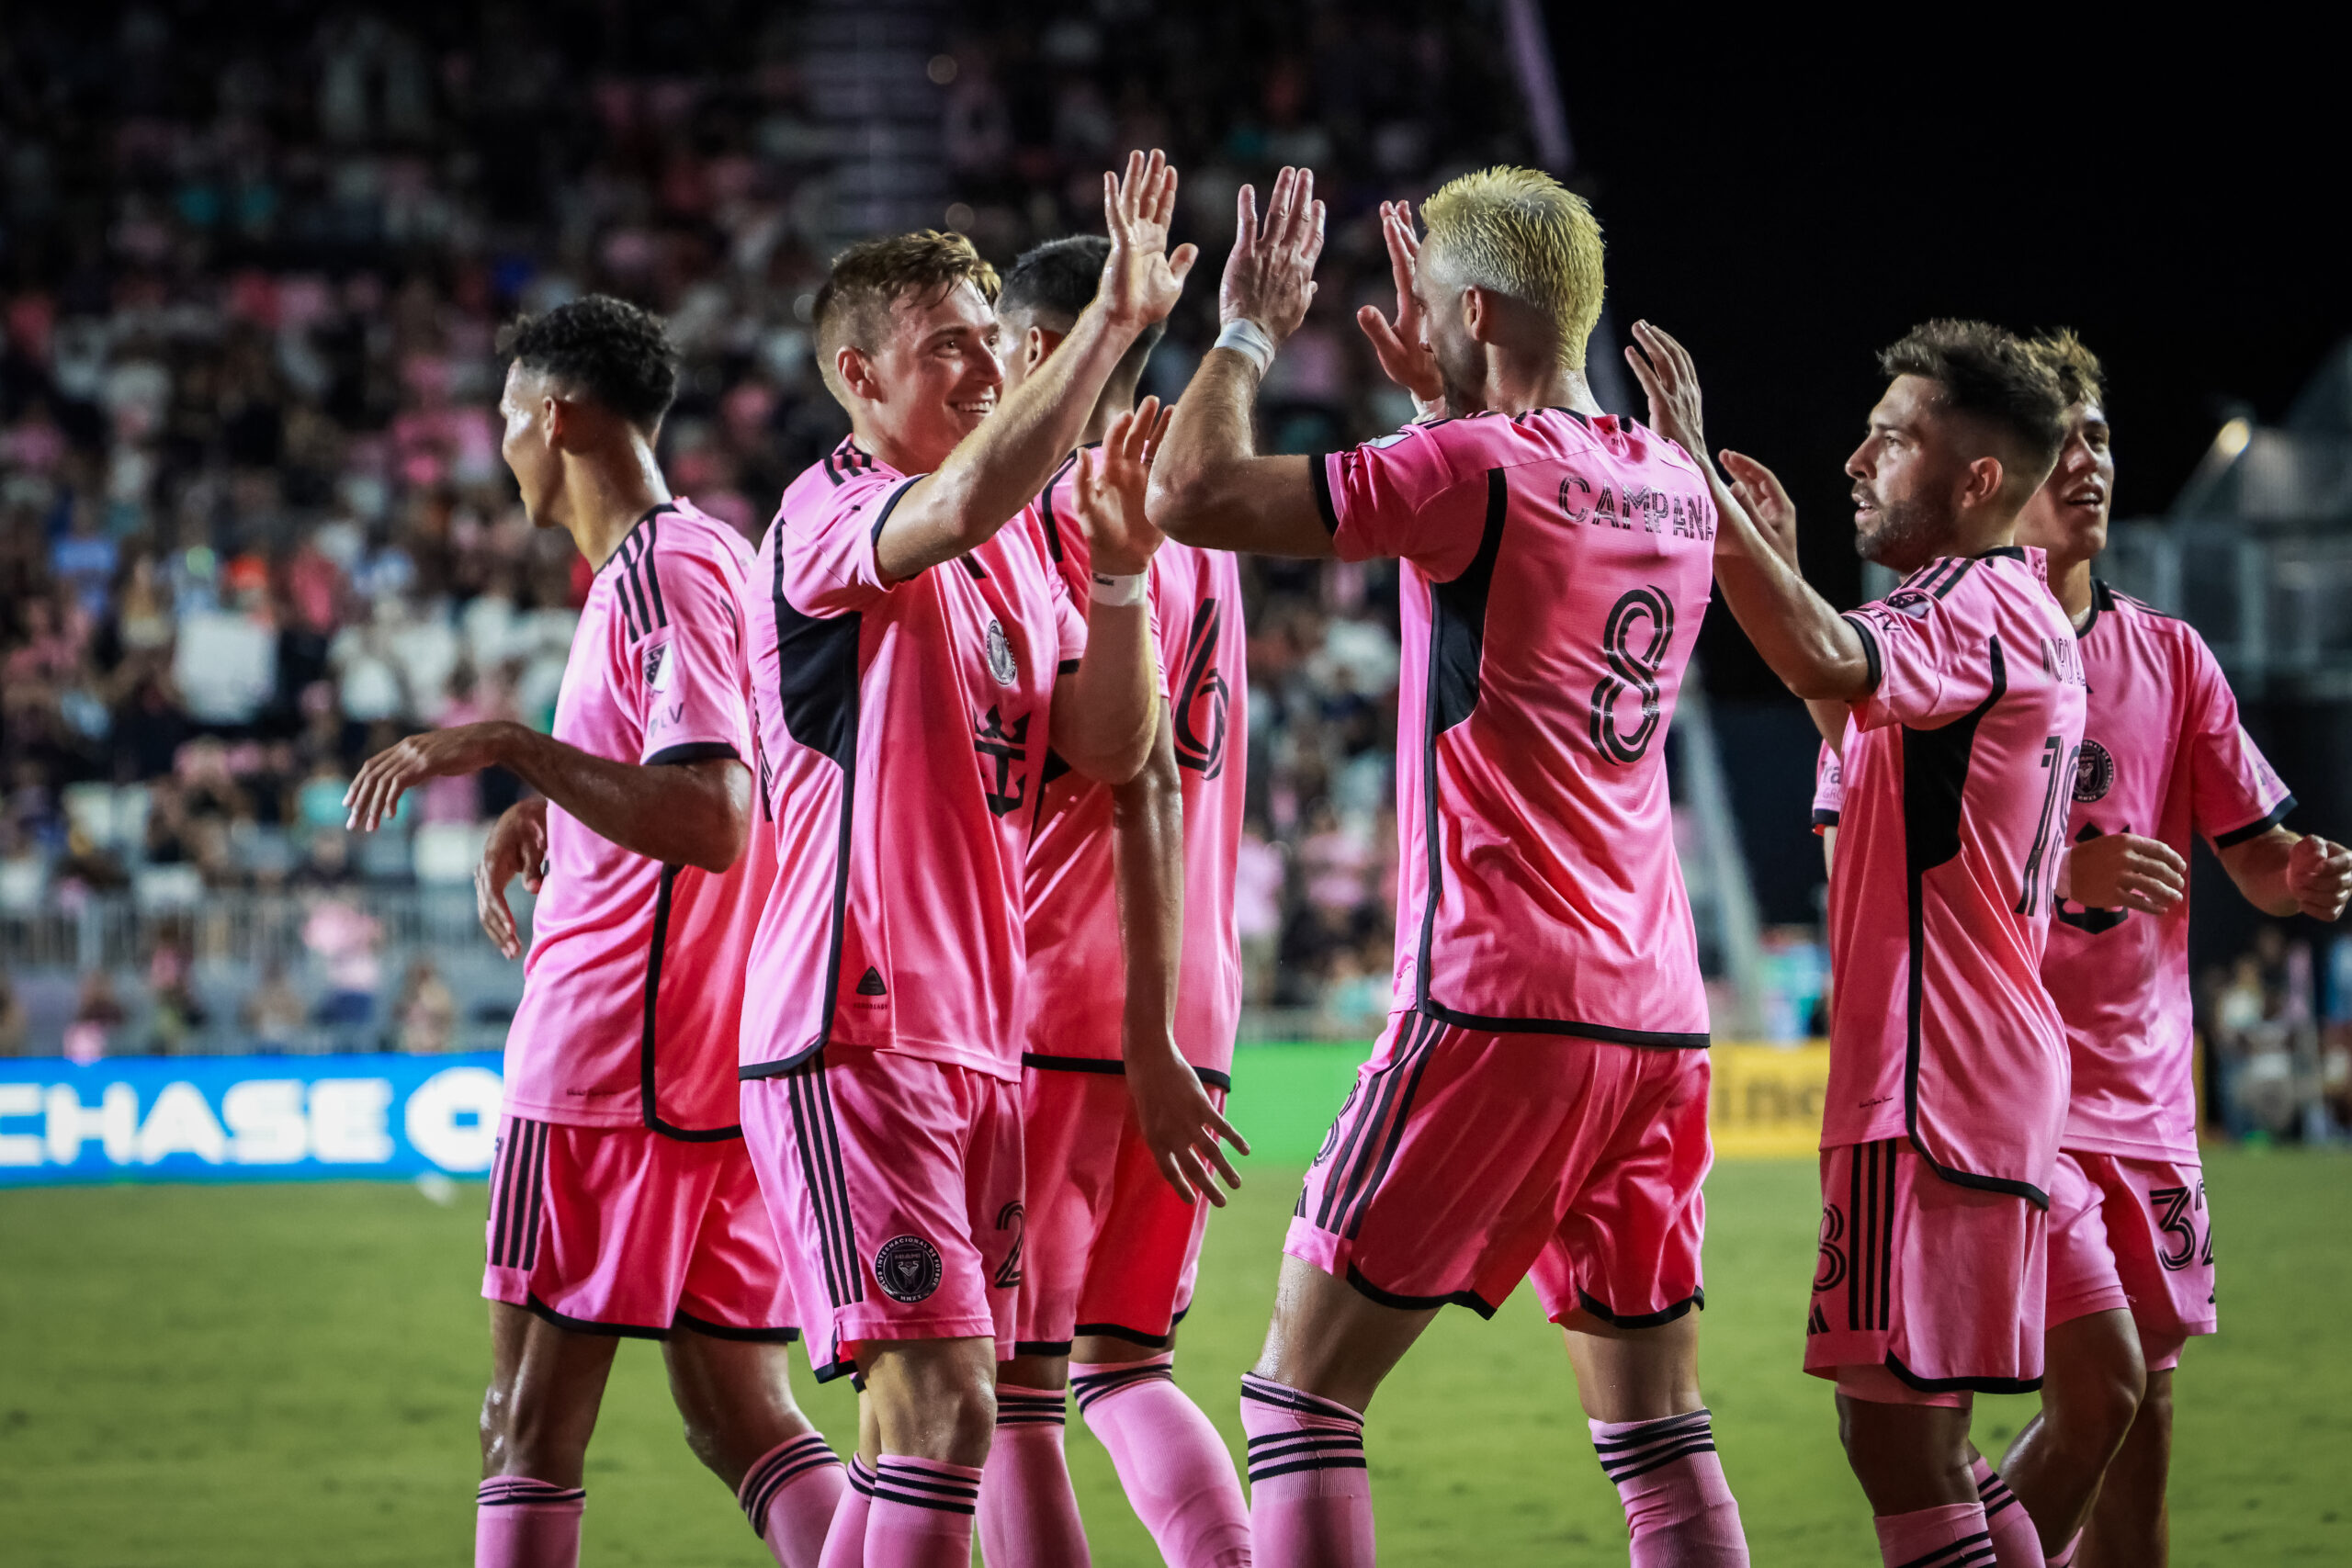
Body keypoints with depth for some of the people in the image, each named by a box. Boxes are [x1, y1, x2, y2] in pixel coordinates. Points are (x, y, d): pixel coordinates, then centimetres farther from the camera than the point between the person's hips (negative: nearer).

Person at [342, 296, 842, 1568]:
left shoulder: (664, 569, -12)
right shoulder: (709, 555, 18)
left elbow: (710, 821, -24)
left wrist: (510, 746, -21)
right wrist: (549, 803, 23)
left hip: (610, 1057, -9)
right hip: (720, 1059, 9)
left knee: (529, 1425, -4)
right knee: (740, 1421, 8)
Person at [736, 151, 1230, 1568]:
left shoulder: (1020, 548, 16)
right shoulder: (830, 515, -9)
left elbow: (1110, 750, 9)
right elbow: (959, 504, -32)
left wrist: (1120, 565, -4)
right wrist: (1115, 320, -35)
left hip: (978, 1034, 9)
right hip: (854, 1030, -8)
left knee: (940, 1404, 10)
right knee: (941, 1396, -16)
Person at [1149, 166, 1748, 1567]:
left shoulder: (1472, 469, -10)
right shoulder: (1677, 488, 12)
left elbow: (1193, 494, -12)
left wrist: (1250, 333, 3)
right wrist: (1439, 397, 33)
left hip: (1497, 1005, -7)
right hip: (1657, 1018, 7)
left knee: (1304, 1388, -2)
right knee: (1659, 1428, 11)